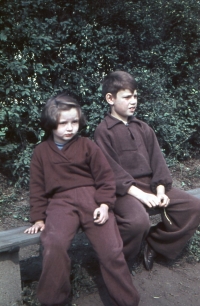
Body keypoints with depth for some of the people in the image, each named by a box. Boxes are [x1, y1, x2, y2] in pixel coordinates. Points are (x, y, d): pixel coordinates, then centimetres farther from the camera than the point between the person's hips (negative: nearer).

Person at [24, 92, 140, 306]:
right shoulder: (41, 151, 13)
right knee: (53, 245, -30)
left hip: (91, 197, 0)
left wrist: (104, 204, -8)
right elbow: (37, 188, 13)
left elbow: (105, 176, 6)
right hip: (60, 202, 0)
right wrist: (38, 218, 5)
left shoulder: (87, 146, 9)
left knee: (112, 250, -15)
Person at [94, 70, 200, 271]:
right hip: (122, 190, -6)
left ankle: (156, 244, 12)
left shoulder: (143, 128, 15)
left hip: (150, 185, 7)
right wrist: (139, 193, -21)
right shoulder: (103, 131, -5)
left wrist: (160, 190, -7)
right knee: (138, 220, -35)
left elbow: (156, 160, 9)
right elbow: (111, 170, -13)